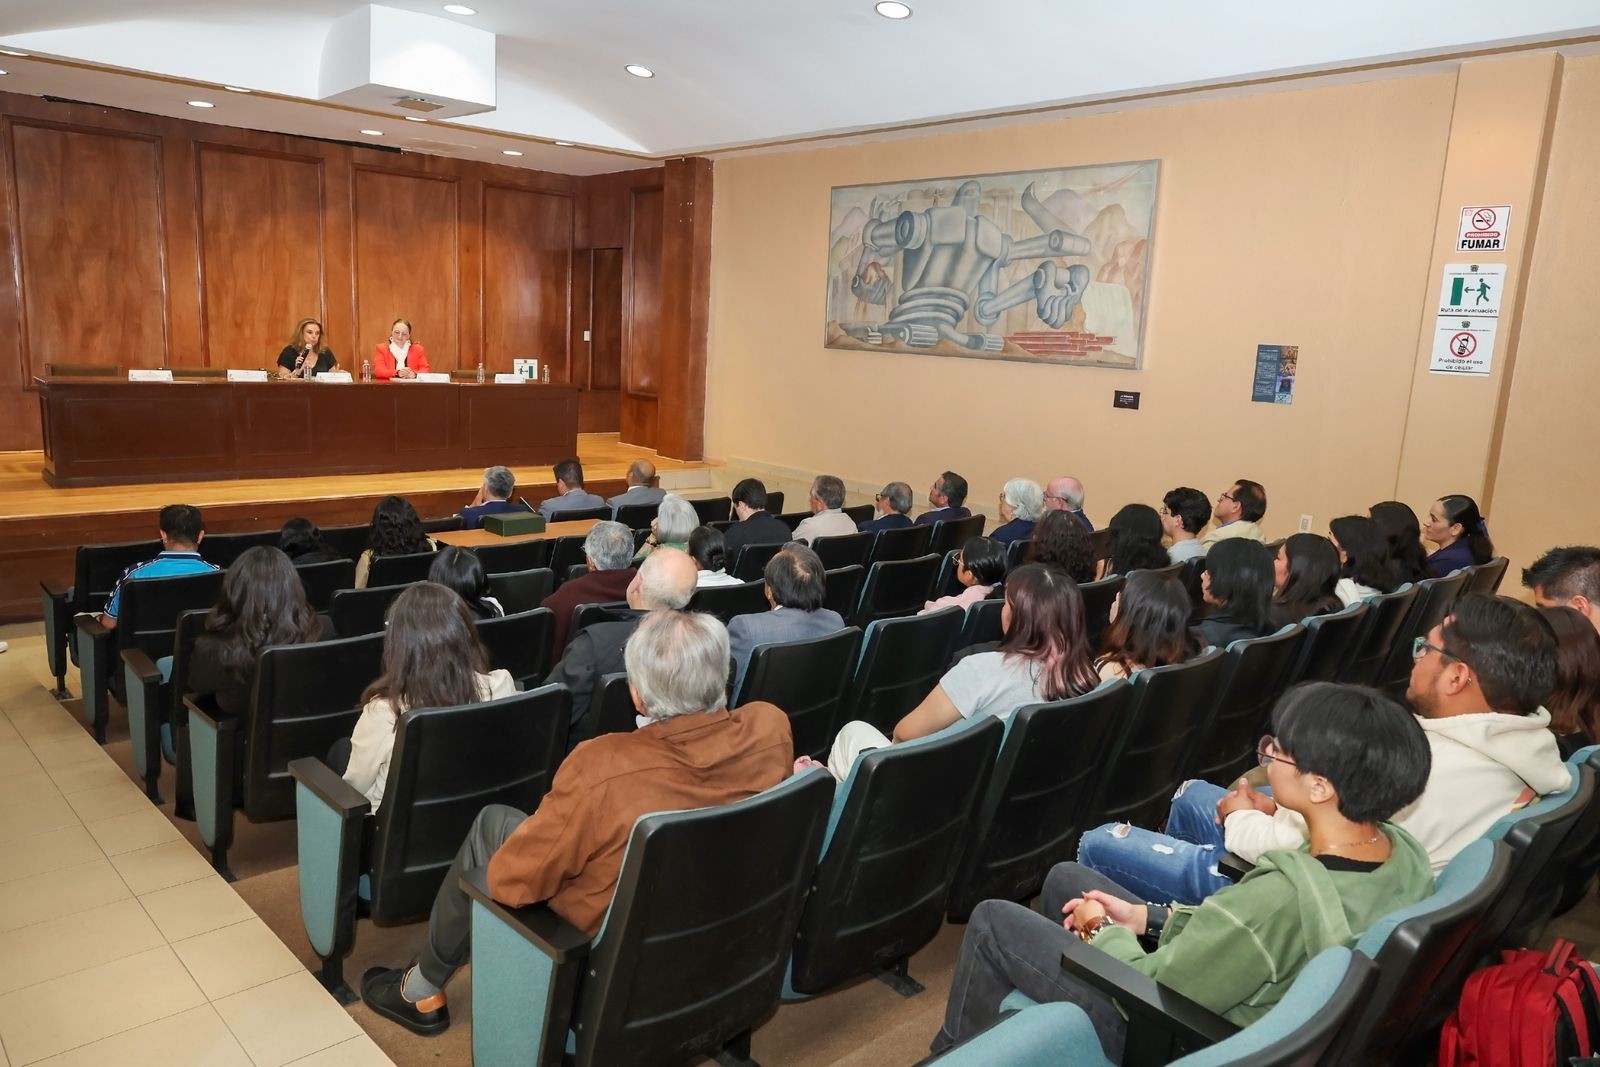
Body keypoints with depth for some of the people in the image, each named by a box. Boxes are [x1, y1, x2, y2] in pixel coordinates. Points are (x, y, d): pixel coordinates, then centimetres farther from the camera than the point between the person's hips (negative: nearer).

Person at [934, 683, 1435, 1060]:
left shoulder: (1281, 895, -39)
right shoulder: (1406, 850, -12)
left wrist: (1103, 931, -7)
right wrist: (1147, 918, 0)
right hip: (1246, 1005, 8)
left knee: (993, 920, 6)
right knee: (1066, 878, 21)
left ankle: (954, 1051, 34)